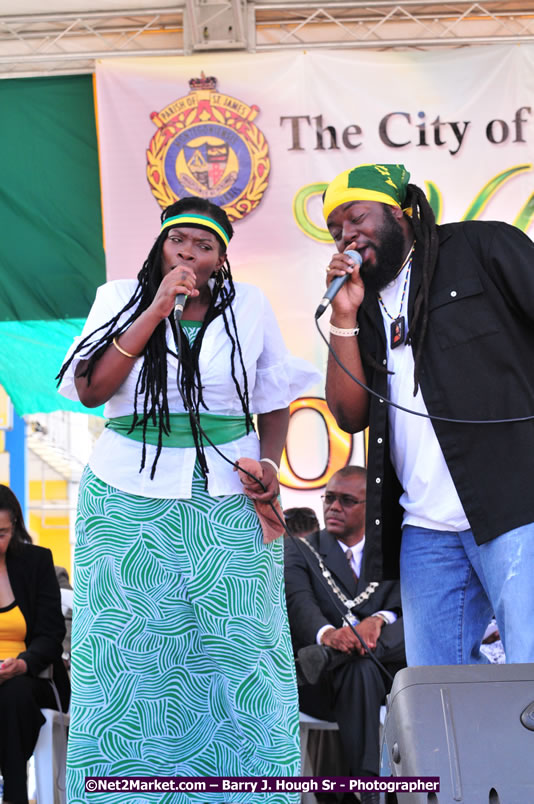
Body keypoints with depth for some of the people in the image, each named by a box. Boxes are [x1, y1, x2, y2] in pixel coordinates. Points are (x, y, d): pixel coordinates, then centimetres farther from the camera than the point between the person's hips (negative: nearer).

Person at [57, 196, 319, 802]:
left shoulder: (248, 306, 6)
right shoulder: (121, 299, 5)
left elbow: (274, 398, 14)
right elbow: (91, 389, -8)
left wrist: (270, 463, -4)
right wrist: (157, 310, -12)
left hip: (228, 504, 0)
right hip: (129, 502, 0)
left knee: (235, 652, -4)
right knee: (131, 655, -1)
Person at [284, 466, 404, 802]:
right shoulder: (299, 550, 11)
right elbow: (299, 603, -11)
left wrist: (378, 621, -28)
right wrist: (326, 633, -36)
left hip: (387, 676, 3)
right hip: (318, 686, -2)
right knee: (358, 668, -38)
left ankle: (329, 657, -41)